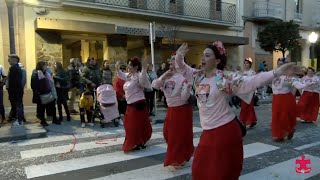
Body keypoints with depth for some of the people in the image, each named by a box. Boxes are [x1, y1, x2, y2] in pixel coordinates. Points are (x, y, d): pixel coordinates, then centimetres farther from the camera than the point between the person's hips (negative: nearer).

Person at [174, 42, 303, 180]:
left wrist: (277, 72, -32)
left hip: (225, 130, -6)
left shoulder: (224, 79, -15)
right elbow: (182, 68, 15)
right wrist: (179, 56, -5)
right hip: (208, 131, 6)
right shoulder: (198, 76, 3)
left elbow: (250, 82, -22)